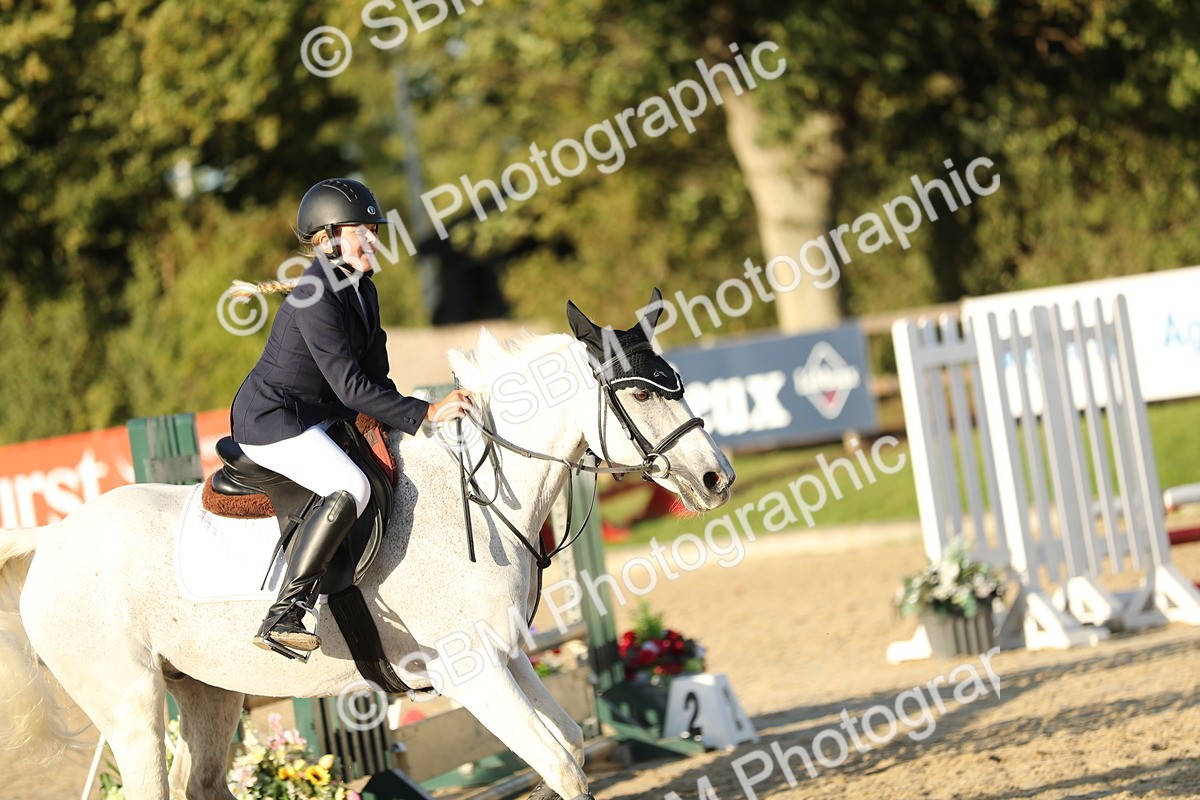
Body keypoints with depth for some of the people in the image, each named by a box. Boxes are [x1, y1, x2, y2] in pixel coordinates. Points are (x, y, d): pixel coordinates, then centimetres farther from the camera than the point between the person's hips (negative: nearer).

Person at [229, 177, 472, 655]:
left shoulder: (363, 292, 7)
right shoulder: (316, 301, -23)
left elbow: (375, 377, 13)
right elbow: (351, 387, -27)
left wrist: (401, 421, -2)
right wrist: (426, 414, -28)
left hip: (319, 417, 10)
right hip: (270, 420, -10)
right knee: (351, 489, -30)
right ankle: (281, 618, -34)